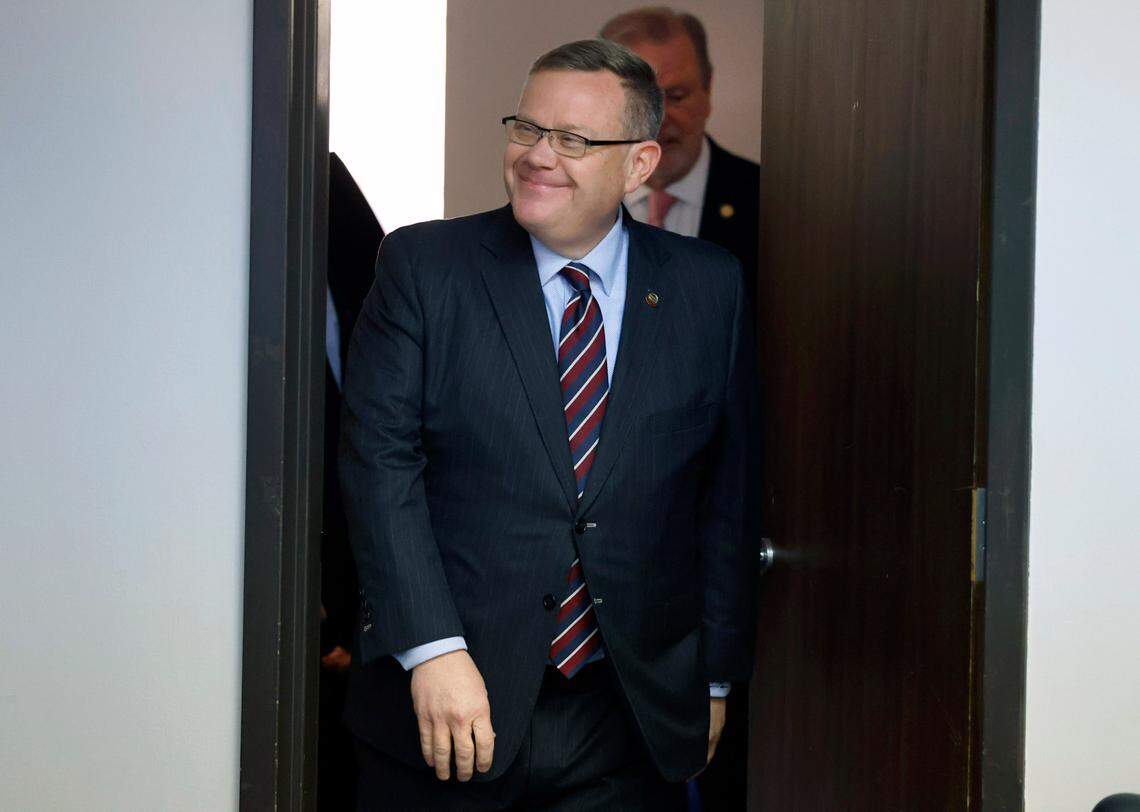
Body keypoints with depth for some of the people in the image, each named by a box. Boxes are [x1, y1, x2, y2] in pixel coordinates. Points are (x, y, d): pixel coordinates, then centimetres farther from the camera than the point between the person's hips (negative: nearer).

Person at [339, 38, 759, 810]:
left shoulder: (710, 290, 5)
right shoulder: (423, 266, 0)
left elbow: (729, 493, 8)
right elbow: (380, 461, -7)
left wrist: (714, 677, 6)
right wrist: (432, 652, -15)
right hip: (444, 701, -1)